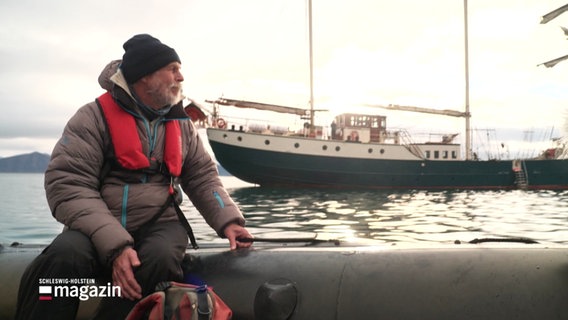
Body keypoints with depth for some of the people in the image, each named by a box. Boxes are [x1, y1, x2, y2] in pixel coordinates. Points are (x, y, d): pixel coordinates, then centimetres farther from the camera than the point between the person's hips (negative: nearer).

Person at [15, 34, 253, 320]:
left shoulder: (182, 124, 11)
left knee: (161, 259, -32)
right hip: (100, 228, -3)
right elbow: (67, 185, -13)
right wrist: (115, 244, -26)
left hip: (160, 224, 3)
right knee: (65, 257, -35)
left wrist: (228, 221, -8)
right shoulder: (95, 117, -5)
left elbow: (203, 177, 13)